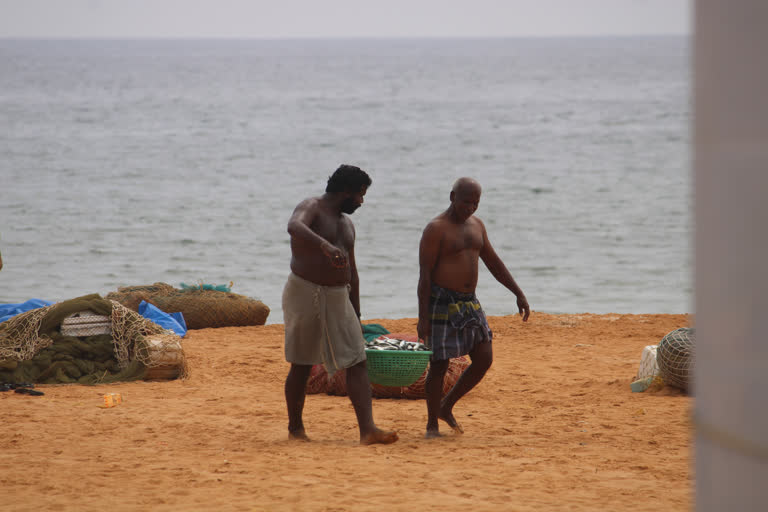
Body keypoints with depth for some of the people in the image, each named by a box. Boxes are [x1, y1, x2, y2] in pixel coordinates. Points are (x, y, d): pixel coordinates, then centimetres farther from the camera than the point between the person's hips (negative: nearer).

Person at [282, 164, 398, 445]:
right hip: (305, 295, -6)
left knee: (357, 362, -7)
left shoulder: (346, 224, 17)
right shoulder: (311, 208, -8)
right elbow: (294, 226, -34)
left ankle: (367, 430, -15)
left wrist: (356, 315, 20)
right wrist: (324, 244, -53)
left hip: (338, 298, 6)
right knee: (301, 366, 3)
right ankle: (295, 428, 18)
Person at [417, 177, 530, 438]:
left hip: (469, 303, 7)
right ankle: (432, 425, 7)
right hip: (442, 302, -7)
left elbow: (494, 262, 19)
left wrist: (519, 294, 14)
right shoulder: (436, 229, -11)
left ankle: (446, 407, 19)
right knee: (439, 364, -4)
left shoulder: (476, 225, 11)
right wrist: (423, 317, -19)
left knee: (483, 359, 2)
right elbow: (424, 273, -14)